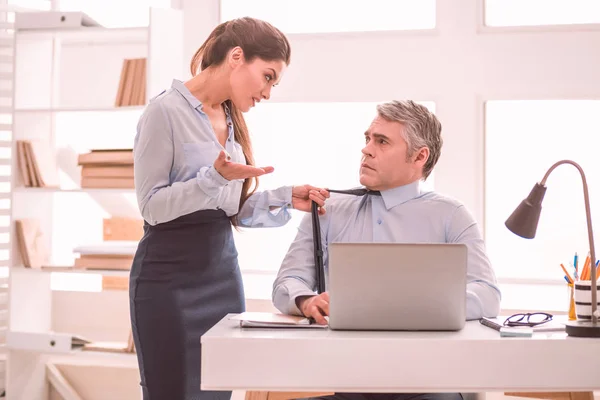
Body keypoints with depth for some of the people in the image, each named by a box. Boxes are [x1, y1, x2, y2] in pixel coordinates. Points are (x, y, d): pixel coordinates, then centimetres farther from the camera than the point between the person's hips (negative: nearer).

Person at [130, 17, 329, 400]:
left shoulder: (232, 120, 11)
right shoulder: (166, 110, -11)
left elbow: (231, 209, 12)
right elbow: (152, 206, -13)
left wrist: (286, 198, -1)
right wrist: (215, 177, -24)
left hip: (224, 271, 7)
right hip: (169, 278, -7)